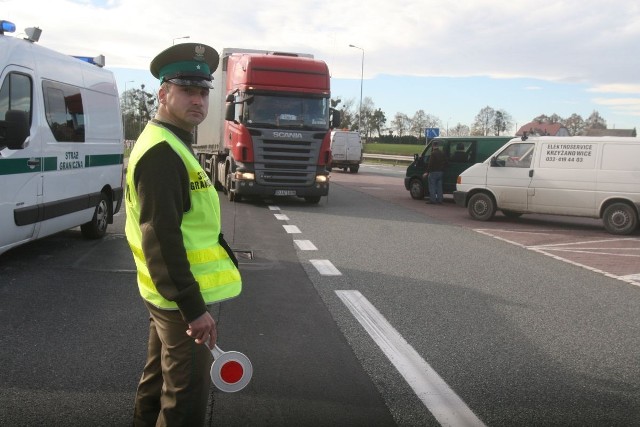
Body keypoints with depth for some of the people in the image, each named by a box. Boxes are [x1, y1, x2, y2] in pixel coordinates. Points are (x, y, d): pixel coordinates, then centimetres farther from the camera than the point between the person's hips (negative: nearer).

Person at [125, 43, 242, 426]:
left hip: (168, 293, 10)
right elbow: (161, 238, -27)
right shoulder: (162, 152, -20)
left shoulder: (168, 144, 13)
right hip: (183, 296, -10)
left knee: (159, 378, 24)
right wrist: (193, 307, -27)